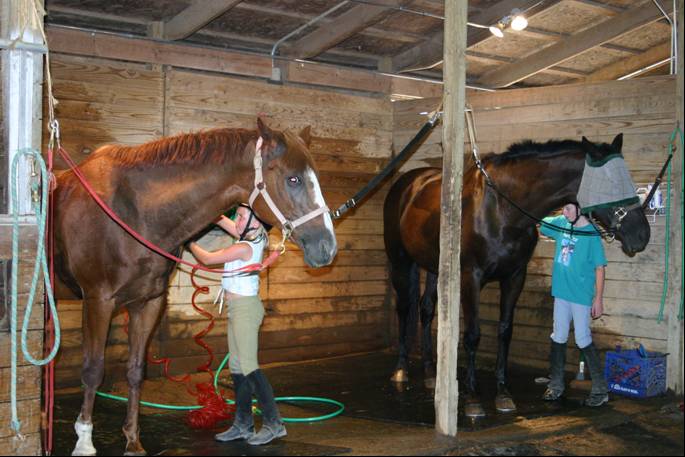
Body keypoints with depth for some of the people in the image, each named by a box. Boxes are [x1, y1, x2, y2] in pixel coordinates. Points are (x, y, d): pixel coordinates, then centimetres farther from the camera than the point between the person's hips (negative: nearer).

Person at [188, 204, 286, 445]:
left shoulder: (244, 247, -19)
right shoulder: (254, 238, 7)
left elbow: (207, 259, -9)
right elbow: (222, 220, 16)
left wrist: (190, 243, 8)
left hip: (245, 308, -10)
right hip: (238, 308, 10)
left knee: (248, 366, -9)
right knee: (237, 366, 12)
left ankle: (274, 423, -4)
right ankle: (243, 424, 19)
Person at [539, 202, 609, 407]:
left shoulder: (591, 234, -12)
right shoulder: (561, 223, 4)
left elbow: (599, 268, -11)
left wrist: (598, 299, -12)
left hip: (581, 296, -6)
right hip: (561, 293, 6)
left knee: (583, 341, -3)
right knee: (558, 338, 12)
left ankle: (600, 390, 9)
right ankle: (555, 386, 24)